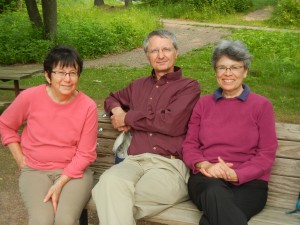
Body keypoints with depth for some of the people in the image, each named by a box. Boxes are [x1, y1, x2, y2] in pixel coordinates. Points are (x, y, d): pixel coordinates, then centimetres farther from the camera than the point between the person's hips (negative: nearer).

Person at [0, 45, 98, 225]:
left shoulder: (88, 106, -11)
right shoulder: (30, 97, -10)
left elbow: (85, 154, -6)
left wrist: (60, 184, -14)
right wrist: (20, 159, 3)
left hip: (74, 171, 0)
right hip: (35, 170, 1)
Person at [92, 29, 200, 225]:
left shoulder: (189, 87, 8)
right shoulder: (139, 85, 25)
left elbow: (170, 123, -8)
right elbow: (112, 99, 42)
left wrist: (128, 118, 2)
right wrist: (117, 110, 16)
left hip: (170, 165, -4)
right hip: (135, 161, 5)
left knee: (114, 203, -32)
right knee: (110, 181, -33)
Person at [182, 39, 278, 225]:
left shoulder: (262, 105, 9)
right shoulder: (203, 103, 17)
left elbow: (267, 154, 3)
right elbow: (189, 145, 12)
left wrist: (235, 174, -14)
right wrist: (205, 165, -11)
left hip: (248, 182, -2)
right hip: (207, 179, 3)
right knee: (215, 194, -37)